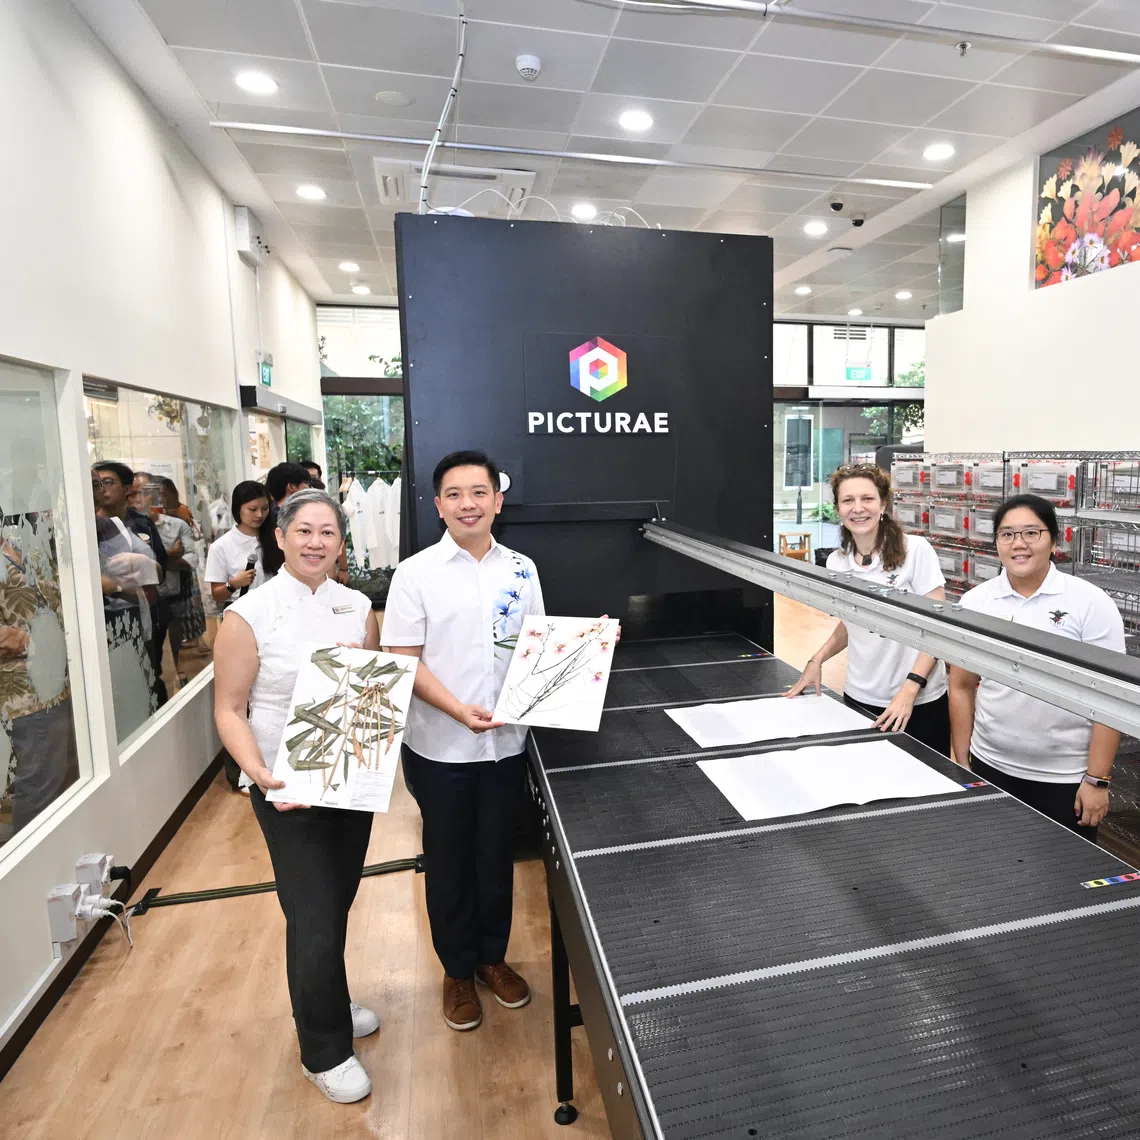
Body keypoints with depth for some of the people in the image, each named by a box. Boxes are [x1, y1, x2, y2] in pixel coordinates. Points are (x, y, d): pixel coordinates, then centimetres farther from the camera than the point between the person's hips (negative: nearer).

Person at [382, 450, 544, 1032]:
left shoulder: (521, 569, 2)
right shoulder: (416, 573, -8)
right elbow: (403, 660, -11)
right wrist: (459, 709, -21)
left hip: (506, 742, 3)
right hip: (440, 745, -2)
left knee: (497, 856, 18)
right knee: (449, 861, 15)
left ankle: (492, 957, 41)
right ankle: (458, 970, 37)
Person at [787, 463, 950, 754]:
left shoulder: (916, 549, -11)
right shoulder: (836, 562, 1)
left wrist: (909, 689, -20)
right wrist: (817, 660, 2)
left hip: (920, 702, -3)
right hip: (859, 699, 4)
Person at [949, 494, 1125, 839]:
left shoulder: (1091, 603, -7)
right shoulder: (974, 601, -1)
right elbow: (961, 687, 5)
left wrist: (1097, 780, -10)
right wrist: (961, 762, 5)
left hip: (1066, 778, -2)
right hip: (990, 768, 2)